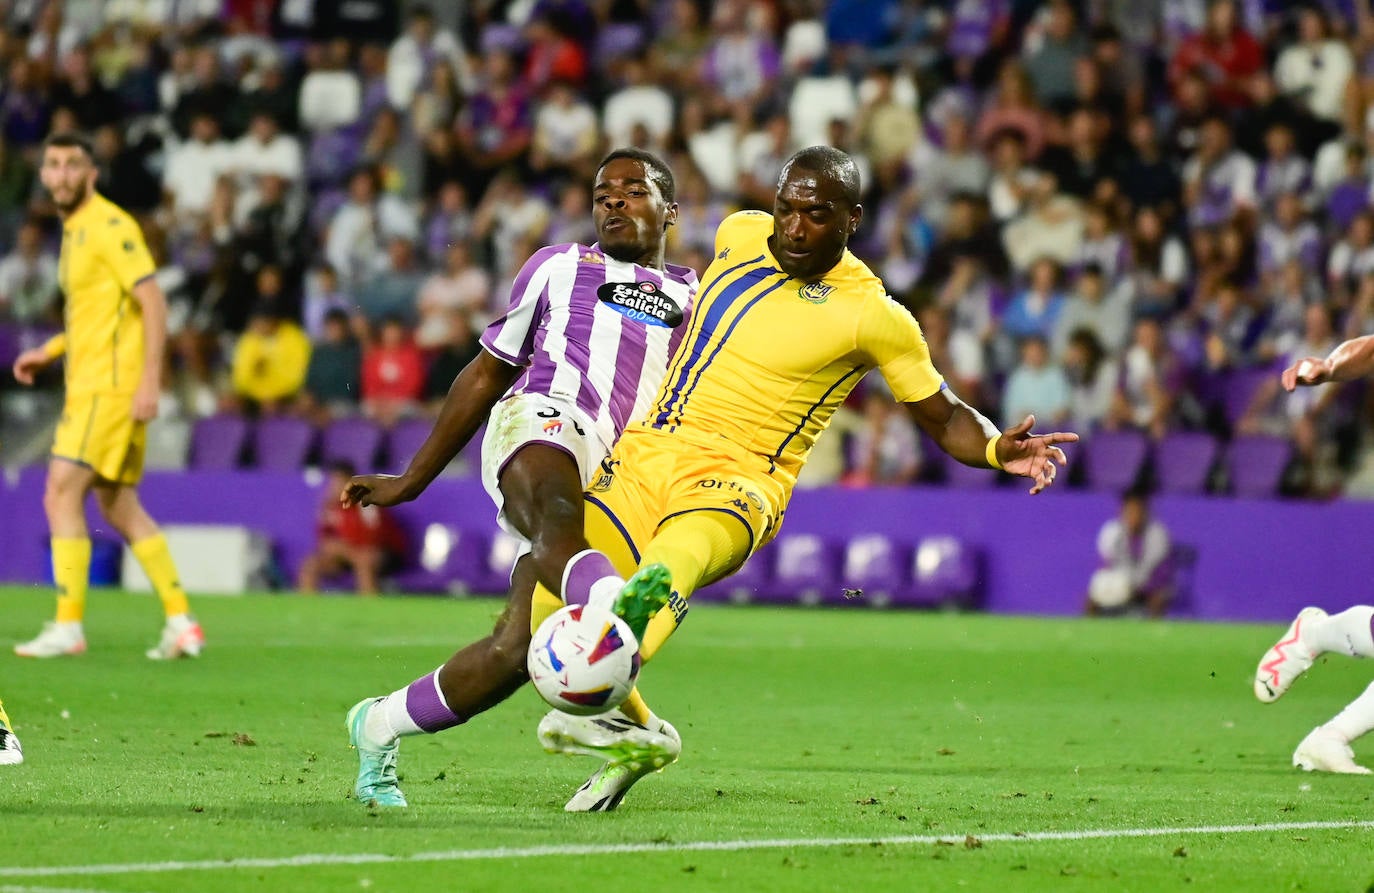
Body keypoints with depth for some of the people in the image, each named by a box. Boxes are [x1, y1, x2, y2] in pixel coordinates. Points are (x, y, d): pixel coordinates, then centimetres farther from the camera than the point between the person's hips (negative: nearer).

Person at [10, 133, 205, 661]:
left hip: (111, 385, -10)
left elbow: (152, 303, -17)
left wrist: (149, 380, -23)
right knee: (119, 507, 10)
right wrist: (49, 353, 19)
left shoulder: (109, 226, -11)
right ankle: (181, 622, 12)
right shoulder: (74, 231, 17)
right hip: (88, 384, 10)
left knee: (62, 495, -13)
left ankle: (68, 627, -13)